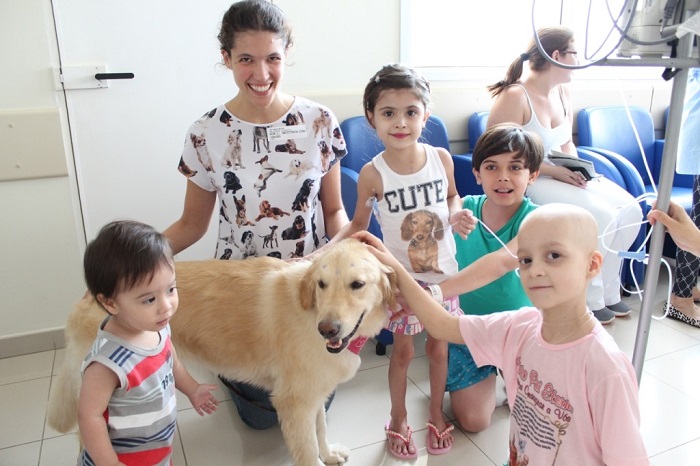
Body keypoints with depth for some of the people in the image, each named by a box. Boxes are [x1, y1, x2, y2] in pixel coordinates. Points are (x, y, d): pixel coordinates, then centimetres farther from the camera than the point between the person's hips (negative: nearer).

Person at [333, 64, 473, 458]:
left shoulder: (441, 158, -9)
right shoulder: (373, 173, -16)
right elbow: (358, 227, -4)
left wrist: (458, 215, -11)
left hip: (443, 273, 3)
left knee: (438, 348, 17)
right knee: (403, 352, 13)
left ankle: (437, 414, 42)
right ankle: (399, 419, 39)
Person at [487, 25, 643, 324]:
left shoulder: (563, 92, 10)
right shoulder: (515, 96, -17)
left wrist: (576, 167, -2)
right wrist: (553, 170, -21)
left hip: (561, 176, 9)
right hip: (528, 184, -8)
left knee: (630, 209, -7)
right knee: (601, 216, -23)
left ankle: (608, 289, 10)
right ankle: (591, 299, -2)